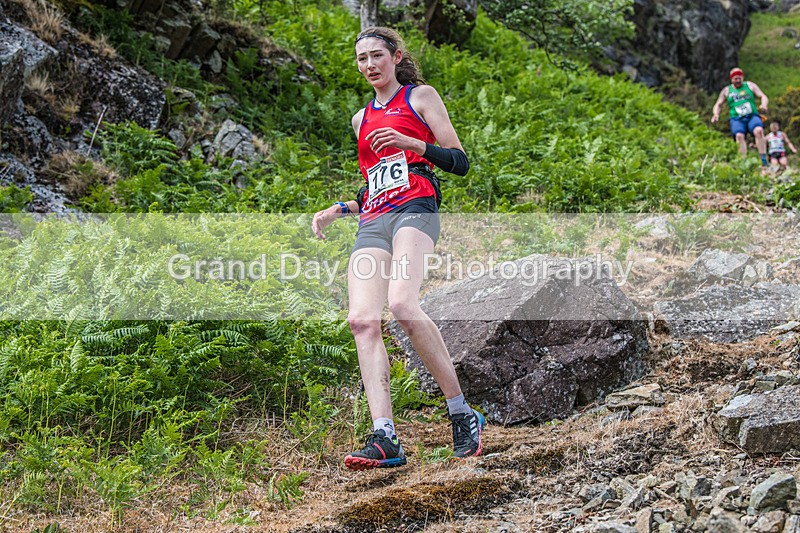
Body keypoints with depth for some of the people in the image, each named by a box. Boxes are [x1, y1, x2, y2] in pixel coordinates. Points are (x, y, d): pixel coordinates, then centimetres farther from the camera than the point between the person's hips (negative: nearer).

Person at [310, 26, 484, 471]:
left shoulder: (420, 96, 12)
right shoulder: (361, 118, 29)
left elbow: (460, 163, 5)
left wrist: (411, 142, -9)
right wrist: (337, 210, 18)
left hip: (414, 209, -6)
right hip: (372, 223, 6)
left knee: (401, 304, -31)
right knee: (362, 319, -19)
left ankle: (462, 414, -22)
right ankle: (385, 438, -27)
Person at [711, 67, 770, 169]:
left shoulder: (750, 85, 17)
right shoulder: (727, 91, 19)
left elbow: (763, 97, 11)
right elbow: (718, 104, 21)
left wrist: (764, 105, -13)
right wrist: (716, 114, -2)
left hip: (752, 116, 0)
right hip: (737, 119, 0)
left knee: (759, 130, -31)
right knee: (739, 136, -31)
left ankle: (764, 162, -33)